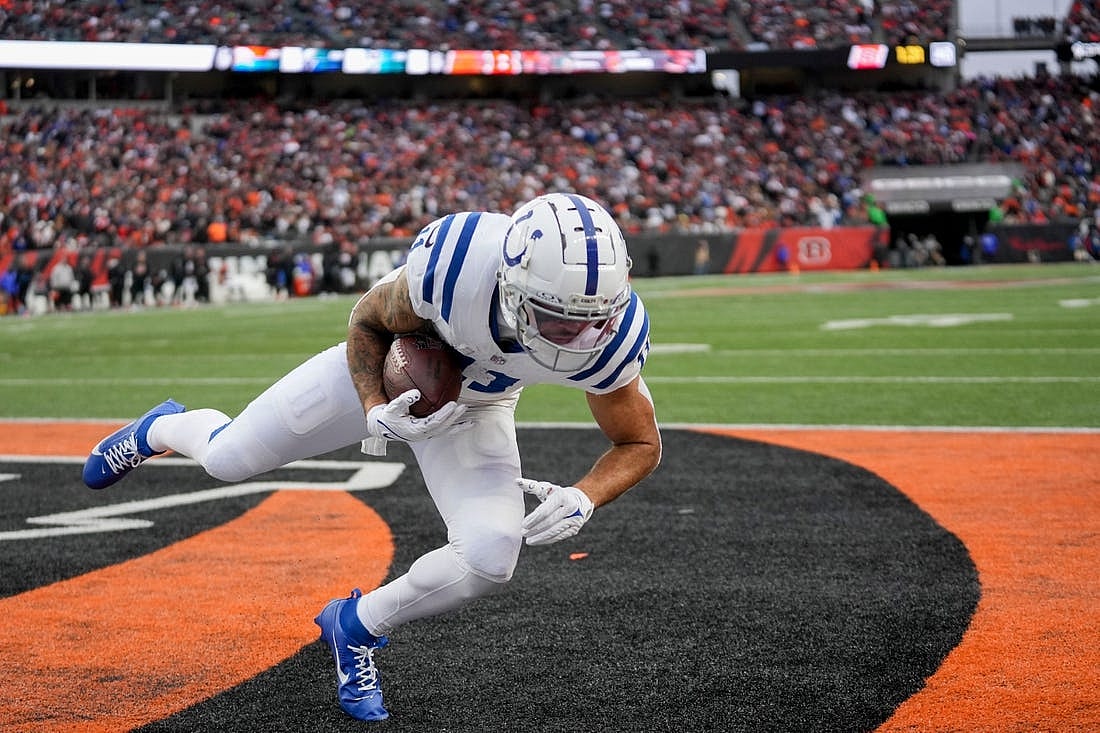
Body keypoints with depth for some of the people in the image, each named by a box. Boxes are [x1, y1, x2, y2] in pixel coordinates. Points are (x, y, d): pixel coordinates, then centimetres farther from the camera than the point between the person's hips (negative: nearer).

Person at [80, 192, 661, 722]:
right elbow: (367, 321, -17)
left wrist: (583, 499, -34)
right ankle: (162, 428, 46)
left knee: (490, 559, -20)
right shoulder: (456, 260, -41)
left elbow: (639, 444, -15)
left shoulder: (609, 332, -35)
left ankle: (356, 627, 10)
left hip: (474, 412, 1)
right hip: (387, 372, -1)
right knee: (226, 460, 6)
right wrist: (375, 410, -33)